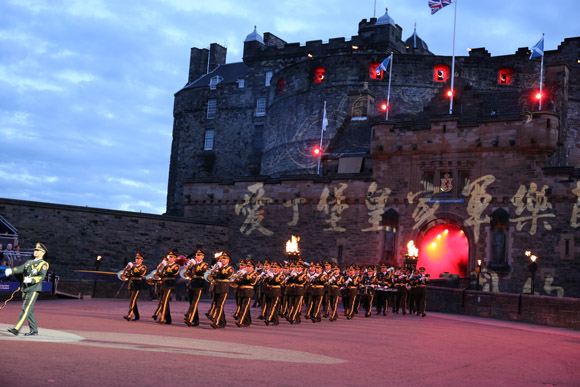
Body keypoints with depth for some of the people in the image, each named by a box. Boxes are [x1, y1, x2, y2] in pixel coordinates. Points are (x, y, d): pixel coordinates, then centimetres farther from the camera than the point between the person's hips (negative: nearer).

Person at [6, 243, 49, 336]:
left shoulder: (43, 264, -1)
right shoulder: (29, 262, 20)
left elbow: (42, 276, -15)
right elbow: (20, 269, 4)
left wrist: (31, 279, -31)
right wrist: (11, 270, -16)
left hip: (34, 289, -7)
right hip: (25, 289, 7)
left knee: (26, 309, -13)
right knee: (29, 310, 9)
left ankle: (16, 329, -19)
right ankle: (34, 330, 17)